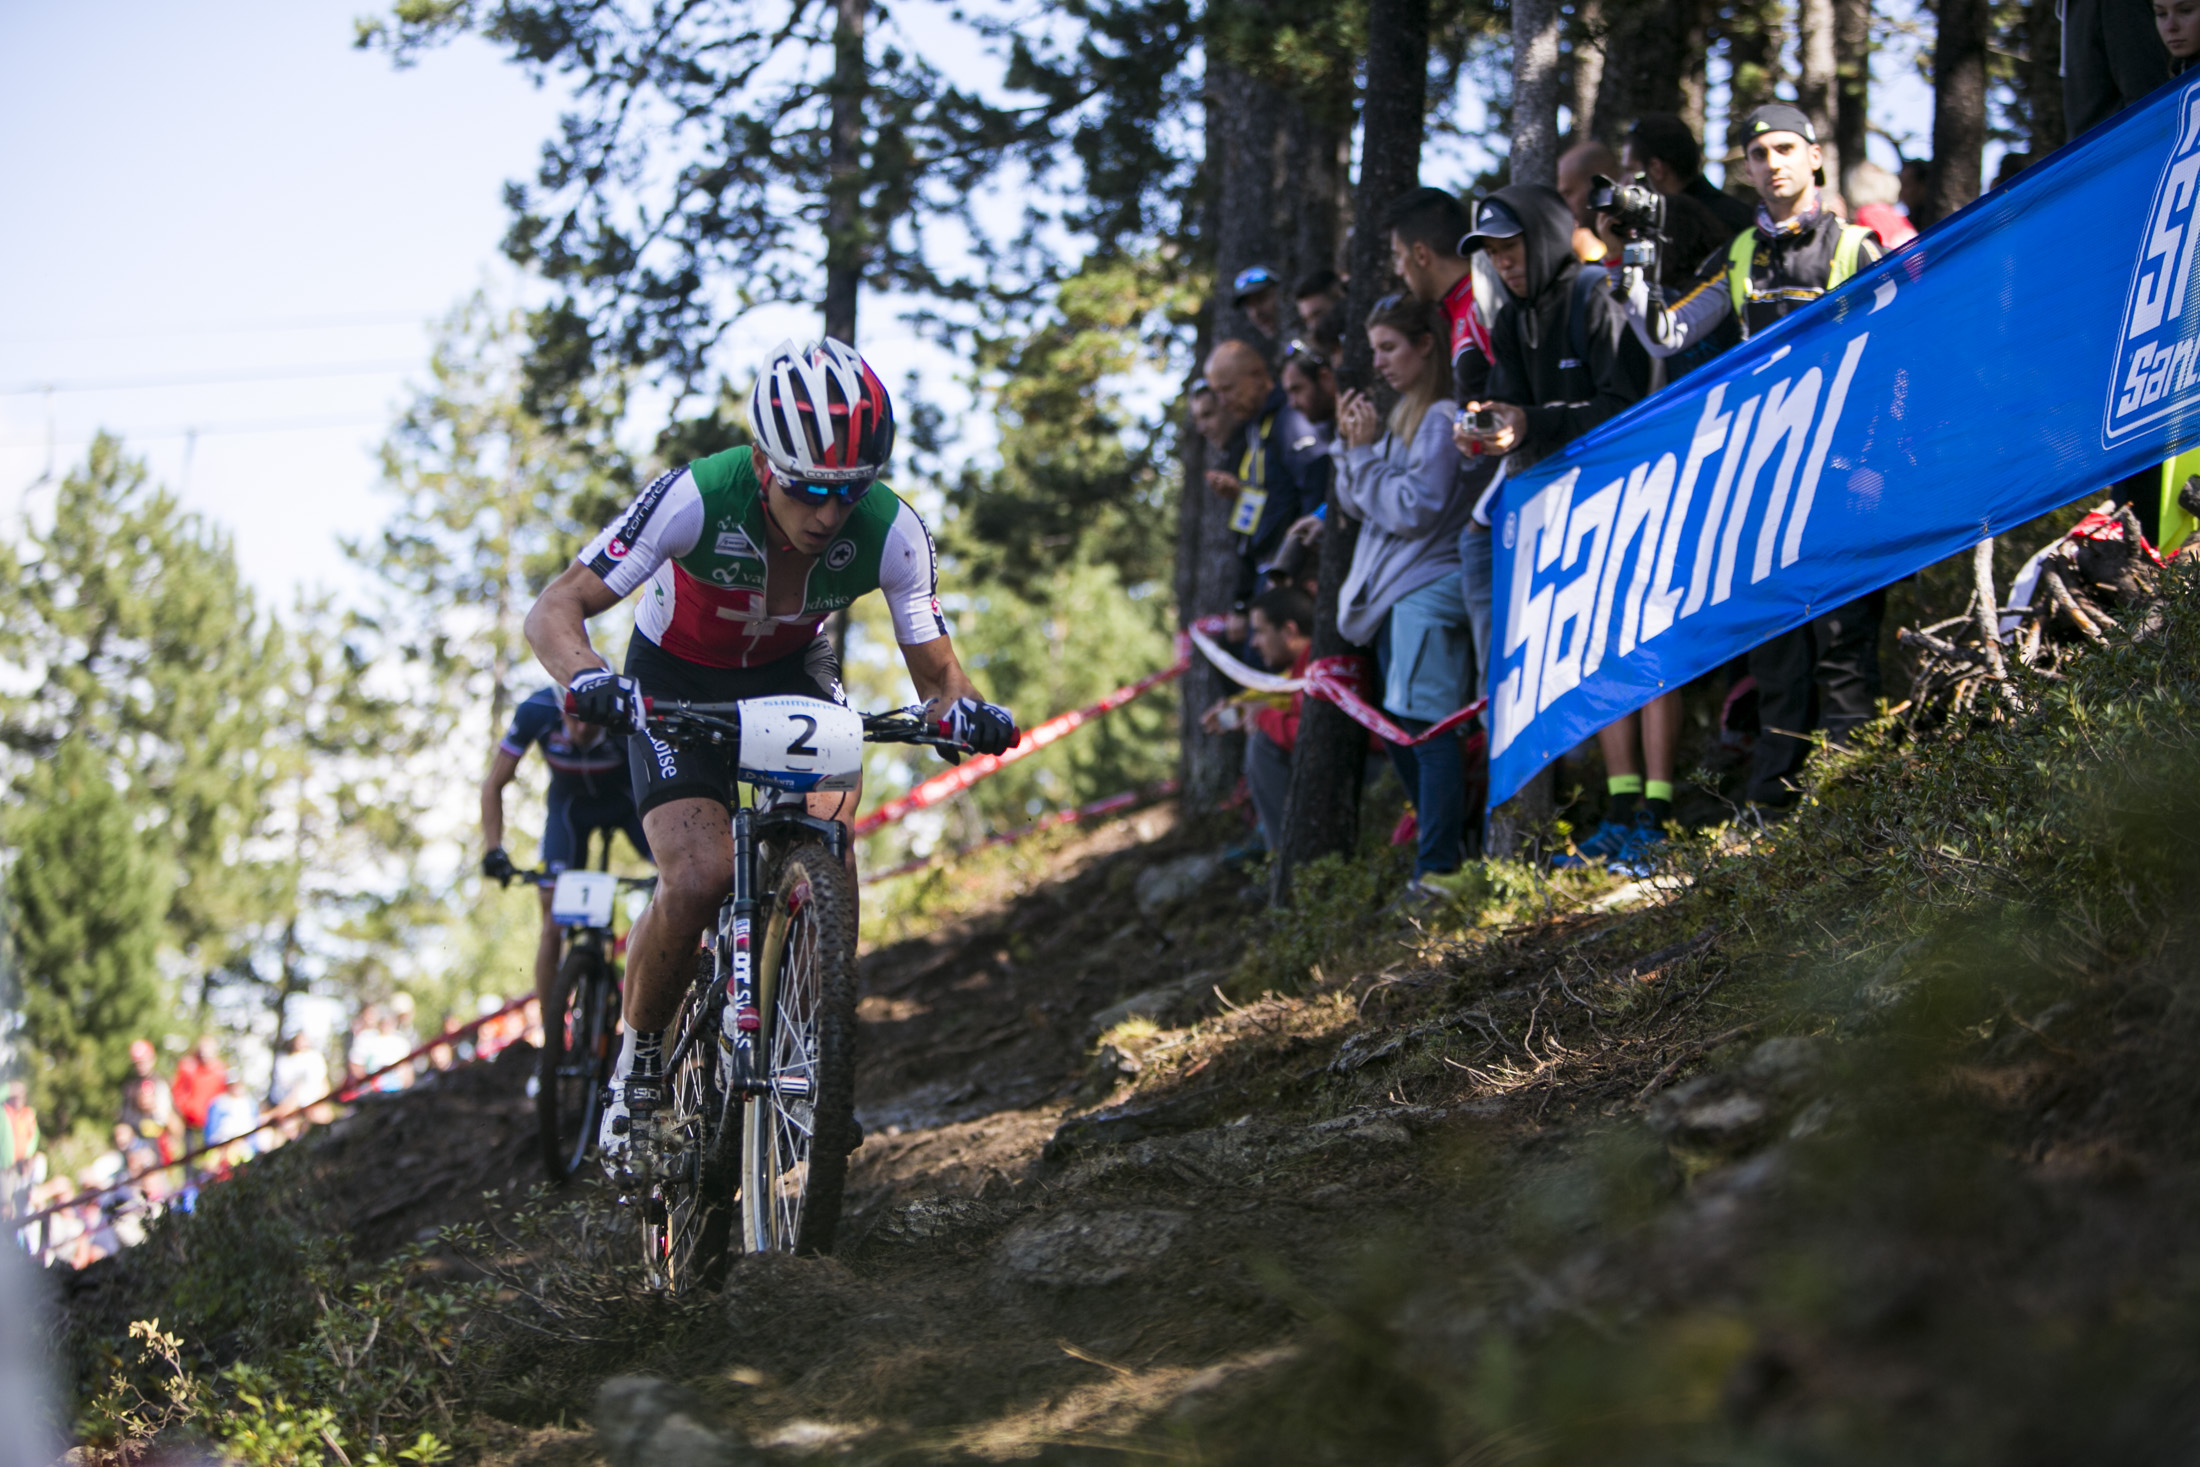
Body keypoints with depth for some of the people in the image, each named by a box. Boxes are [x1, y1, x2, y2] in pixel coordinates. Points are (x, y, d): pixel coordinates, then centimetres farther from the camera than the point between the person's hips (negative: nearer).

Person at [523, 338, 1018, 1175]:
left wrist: (962, 711, -42)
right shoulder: (696, 500, -34)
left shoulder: (891, 533, -27)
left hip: (792, 676, 3)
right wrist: (586, 680, -52)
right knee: (697, 880, -23)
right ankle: (639, 1060, 1)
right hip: (677, 684, -2)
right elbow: (555, 610, -30)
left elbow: (935, 672, -17)